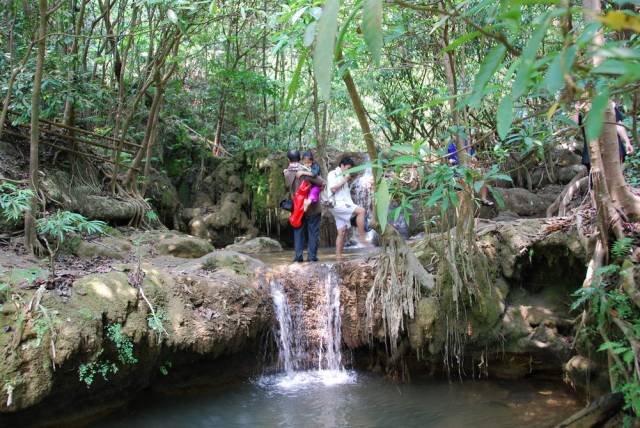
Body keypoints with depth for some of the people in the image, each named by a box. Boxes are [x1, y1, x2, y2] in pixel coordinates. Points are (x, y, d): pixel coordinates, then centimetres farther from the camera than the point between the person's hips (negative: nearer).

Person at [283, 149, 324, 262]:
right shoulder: (305, 171, -17)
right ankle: (312, 255, 4)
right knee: (313, 232, 5)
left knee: (298, 231, 12)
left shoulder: (287, 173, -4)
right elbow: (321, 182, -20)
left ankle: (298, 255, 5)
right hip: (312, 207, -3)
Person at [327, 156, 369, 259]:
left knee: (342, 231, 5)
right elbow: (333, 189, -16)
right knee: (361, 211, -23)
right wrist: (344, 180, -10)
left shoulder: (343, 177, 23)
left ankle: (338, 255, 6)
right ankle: (362, 236, -20)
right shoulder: (333, 174, -1)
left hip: (344, 205, 9)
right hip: (338, 204, -9)